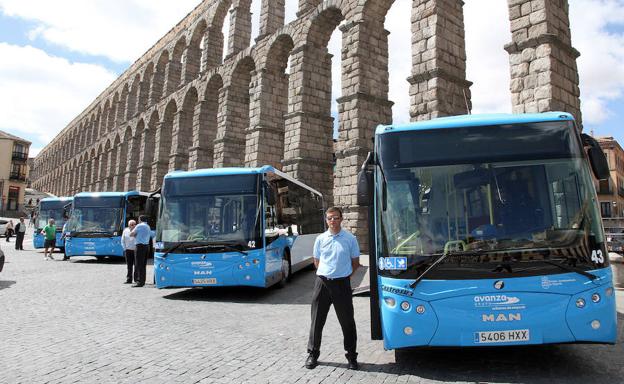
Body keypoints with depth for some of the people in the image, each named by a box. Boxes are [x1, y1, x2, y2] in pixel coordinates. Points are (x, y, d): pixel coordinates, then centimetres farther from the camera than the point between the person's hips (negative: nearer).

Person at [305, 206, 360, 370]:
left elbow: (355, 262, 7)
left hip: (342, 283, -2)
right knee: (317, 320, 8)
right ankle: (313, 354, 24)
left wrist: (343, 275, 6)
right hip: (322, 283, 2)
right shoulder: (320, 239, 4)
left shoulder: (350, 239, -2)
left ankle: (351, 356, 22)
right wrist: (327, 274, 9)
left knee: (347, 321, 6)